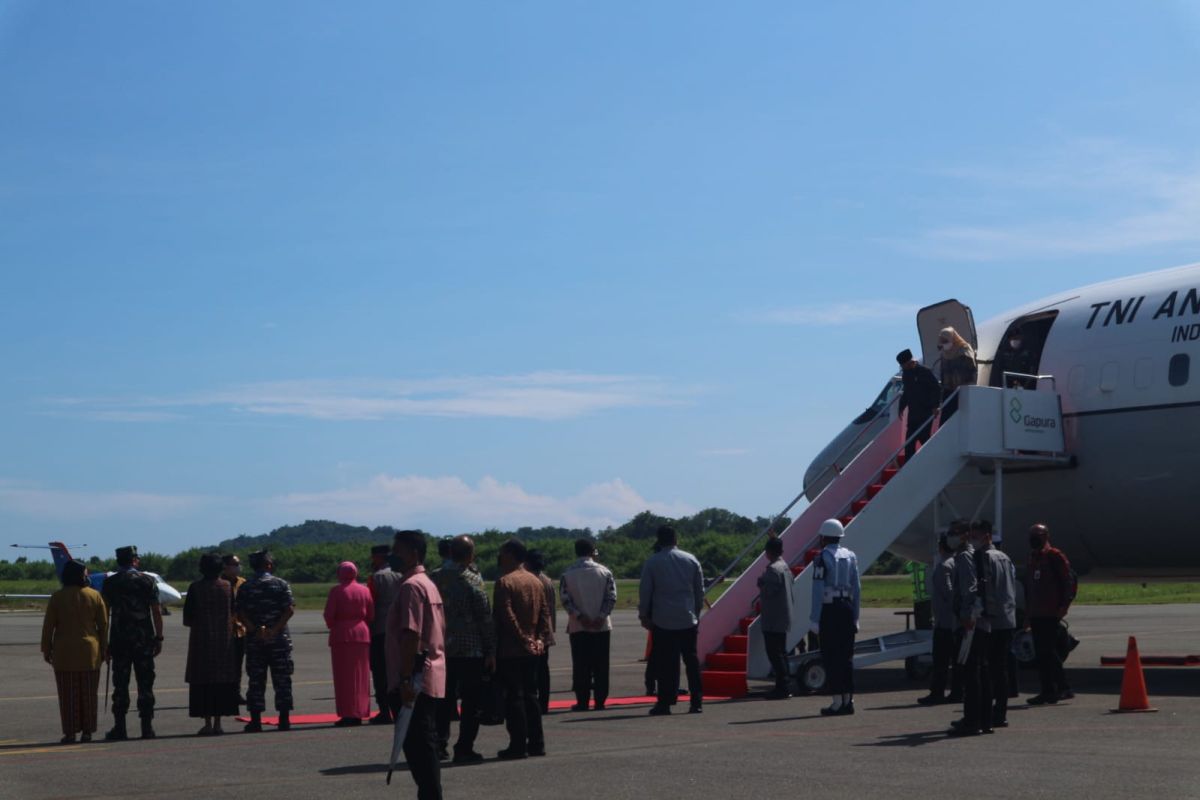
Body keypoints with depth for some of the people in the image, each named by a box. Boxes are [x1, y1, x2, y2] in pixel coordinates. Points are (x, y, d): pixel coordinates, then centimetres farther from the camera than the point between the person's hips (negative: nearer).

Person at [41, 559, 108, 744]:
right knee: (88, 693, 8)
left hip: (64, 652, -1)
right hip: (90, 651, 1)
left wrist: (46, 649, 6)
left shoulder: (57, 597, -3)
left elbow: (48, 625, -2)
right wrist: (104, 649, 10)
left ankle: (70, 732, 2)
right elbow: (103, 624, 2)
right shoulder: (94, 596, 0)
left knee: (68, 694, 3)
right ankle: (87, 731, 9)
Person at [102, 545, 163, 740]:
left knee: (120, 684, 4)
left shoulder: (109, 583, 2)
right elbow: (157, 611, -2)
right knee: (145, 684, 4)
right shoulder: (147, 581, 0)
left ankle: (119, 728, 3)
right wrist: (159, 638, 3)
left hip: (119, 640, 1)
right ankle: (147, 727, 2)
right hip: (144, 639, 0)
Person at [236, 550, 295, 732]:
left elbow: (240, 614, -7)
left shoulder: (245, 588, 3)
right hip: (279, 639, -1)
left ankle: (255, 720, 2)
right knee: (282, 679, 5)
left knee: (255, 681, 5)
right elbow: (290, 609, -11)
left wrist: (256, 630, -11)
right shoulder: (281, 584, -1)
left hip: (254, 640, 1)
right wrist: (275, 629, -12)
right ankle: (284, 719, 4)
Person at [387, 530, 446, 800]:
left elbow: (411, 635, -22)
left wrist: (405, 679, -23)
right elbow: (439, 631, 20)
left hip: (414, 683, -10)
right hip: (432, 678, 10)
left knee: (418, 747, -7)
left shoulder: (411, 586, -14)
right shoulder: (428, 585, 17)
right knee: (424, 746, 14)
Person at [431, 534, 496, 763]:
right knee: (471, 701, 2)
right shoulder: (472, 580, -10)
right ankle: (464, 748, 0)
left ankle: (440, 743, 14)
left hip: (442, 648, 5)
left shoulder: (435, 579, 3)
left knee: (444, 697, 15)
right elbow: (485, 618, -10)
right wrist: (491, 651, -5)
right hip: (471, 650, -5)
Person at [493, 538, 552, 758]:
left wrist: (522, 640, -14)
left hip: (510, 650, -7)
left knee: (514, 697, -3)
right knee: (531, 695, 13)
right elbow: (545, 614, 9)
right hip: (532, 651, 7)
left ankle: (518, 745, -3)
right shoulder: (536, 582, 11)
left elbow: (505, 616, -18)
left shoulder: (504, 582, -11)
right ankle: (536, 743, 14)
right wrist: (540, 639, 2)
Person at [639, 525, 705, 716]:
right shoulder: (691, 560, 5)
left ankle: (664, 703, 0)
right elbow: (700, 591, 10)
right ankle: (697, 702, 4)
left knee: (664, 664, 1)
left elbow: (644, 591, -1)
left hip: (662, 621, -2)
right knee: (691, 660, 6)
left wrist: (644, 615, 9)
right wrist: (696, 613, 19)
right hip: (688, 620, 2)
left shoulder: (652, 562, -3)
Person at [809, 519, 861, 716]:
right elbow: (856, 588, 13)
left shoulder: (823, 558, -9)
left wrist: (815, 619, -11)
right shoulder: (850, 556, 11)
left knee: (831, 656, -3)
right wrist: (855, 616, 18)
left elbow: (818, 590, -13)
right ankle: (848, 700, 12)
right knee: (846, 655, 11)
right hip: (847, 607, 6)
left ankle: (837, 702, -6)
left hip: (830, 610, -6)